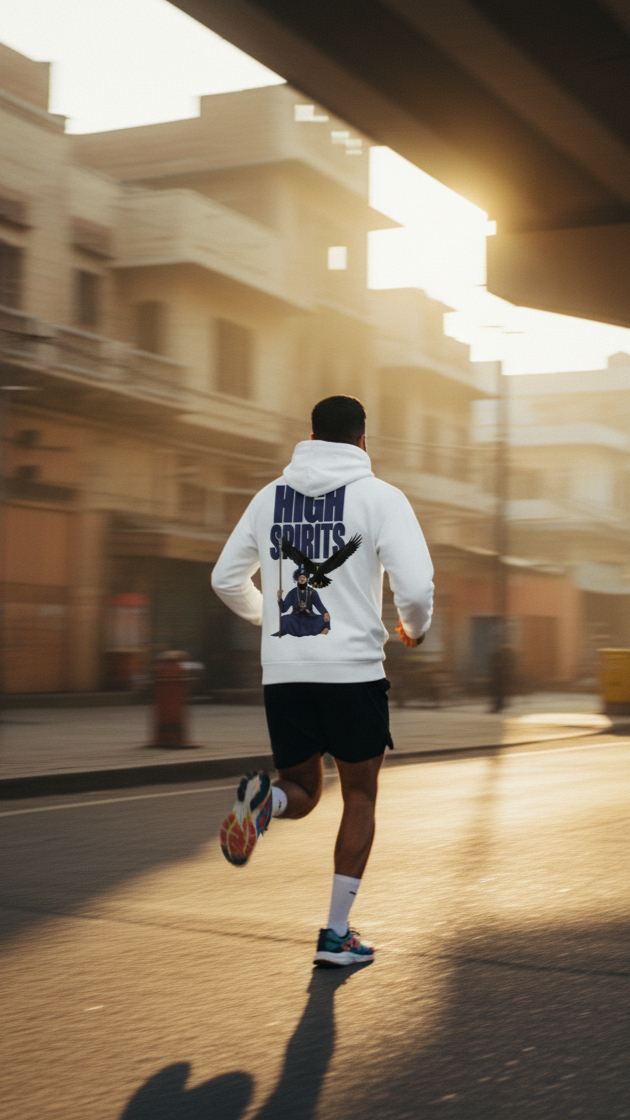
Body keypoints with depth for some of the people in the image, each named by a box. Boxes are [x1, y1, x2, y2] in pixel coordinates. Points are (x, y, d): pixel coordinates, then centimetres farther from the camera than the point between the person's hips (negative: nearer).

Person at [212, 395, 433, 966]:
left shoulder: (271, 496, 10)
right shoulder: (379, 496, -3)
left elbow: (226, 580, 17)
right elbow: (417, 586, -14)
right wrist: (415, 628, 9)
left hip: (284, 672, 3)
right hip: (353, 669, -3)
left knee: (302, 793, 17)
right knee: (360, 797, 13)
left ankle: (265, 798, -20)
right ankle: (337, 934, 12)